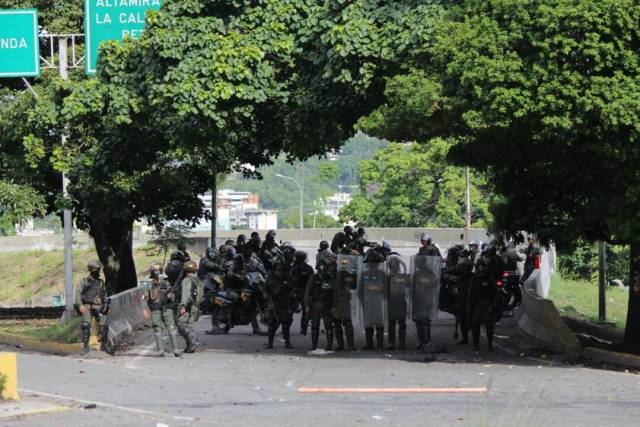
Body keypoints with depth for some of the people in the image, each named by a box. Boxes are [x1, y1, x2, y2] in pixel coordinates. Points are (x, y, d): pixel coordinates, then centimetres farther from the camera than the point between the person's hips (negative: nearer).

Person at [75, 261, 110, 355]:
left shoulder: (101, 282, 17)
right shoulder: (84, 281, 3)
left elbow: (104, 295, 25)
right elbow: (77, 293, -5)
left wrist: (106, 306, 16)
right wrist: (80, 305, -18)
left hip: (99, 308, 4)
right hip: (87, 307, -4)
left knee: (103, 325, -7)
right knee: (86, 325, -18)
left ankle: (104, 345, 8)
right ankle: (85, 346, -12)